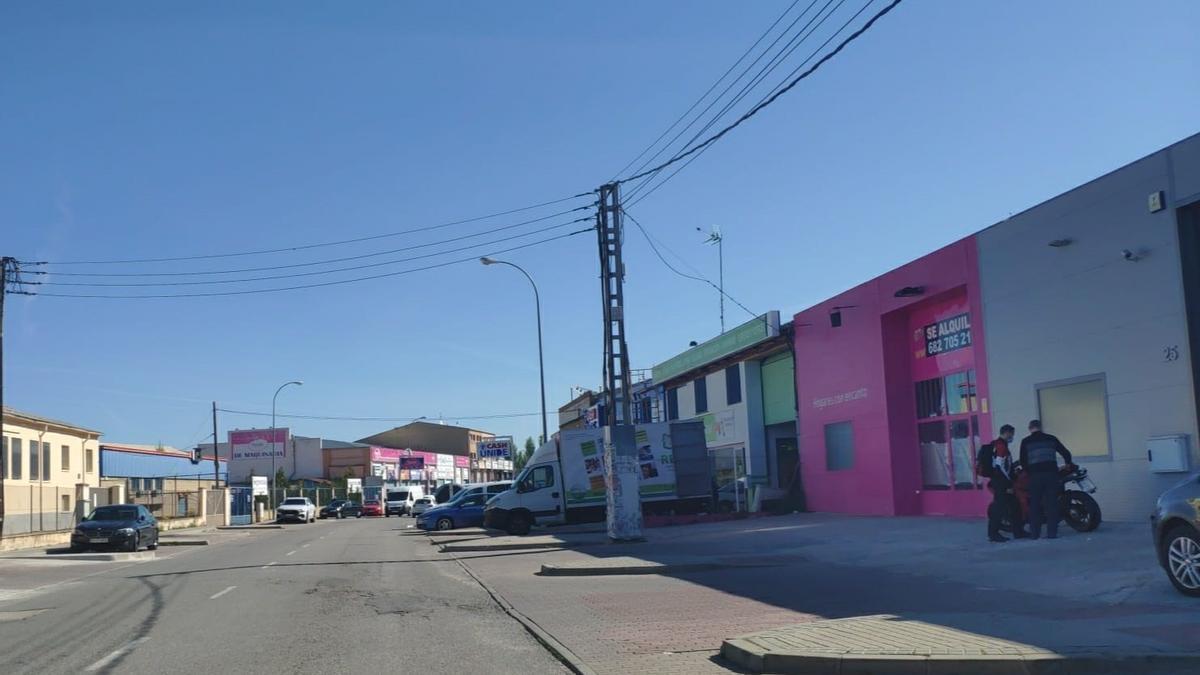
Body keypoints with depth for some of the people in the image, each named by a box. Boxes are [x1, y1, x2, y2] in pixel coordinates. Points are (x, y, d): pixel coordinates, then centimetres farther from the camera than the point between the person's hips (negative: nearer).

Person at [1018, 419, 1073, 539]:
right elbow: (1066, 453, 12)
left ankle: (1034, 533, 6)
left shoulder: (1026, 441, 5)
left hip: (1035, 475, -1)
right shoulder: (1050, 439, 10)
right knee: (1052, 504, 5)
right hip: (1051, 474, 1)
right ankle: (1052, 533, 0)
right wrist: (1068, 466, 30)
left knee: (1035, 505, 7)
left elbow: (1023, 461, 2)